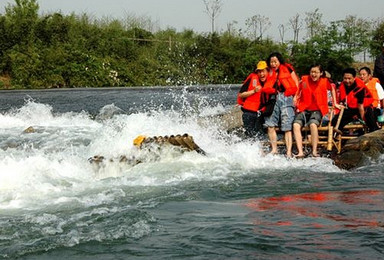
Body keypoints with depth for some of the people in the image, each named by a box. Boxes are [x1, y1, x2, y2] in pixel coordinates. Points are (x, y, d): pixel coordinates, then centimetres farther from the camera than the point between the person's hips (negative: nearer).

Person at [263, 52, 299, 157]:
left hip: (286, 98, -5)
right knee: (270, 125, -6)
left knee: (287, 127, -9)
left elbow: (296, 84, 6)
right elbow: (267, 88, 20)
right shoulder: (270, 73, 19)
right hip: (274, 99, 5)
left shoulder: (287, 68, 7)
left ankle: (289, 152, -12)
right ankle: (274, 149, 2)